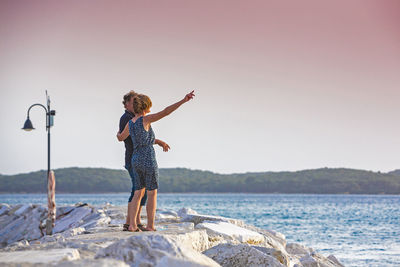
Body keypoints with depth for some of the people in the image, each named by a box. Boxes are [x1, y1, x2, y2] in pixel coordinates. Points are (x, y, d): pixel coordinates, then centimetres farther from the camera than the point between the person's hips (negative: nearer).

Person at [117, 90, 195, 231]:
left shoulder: (130, 123, 7)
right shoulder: (145, 119, -12)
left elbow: (121, 138, 24)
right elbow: (165, 112, -23)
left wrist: (118, 133, 49)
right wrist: (183, 101, -26)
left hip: (136, 161, 7)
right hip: (148, 160, -7)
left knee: (138, 193, 10)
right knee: (152, 194, 2)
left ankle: (133, 225, 4)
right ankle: (150, 226, 2)